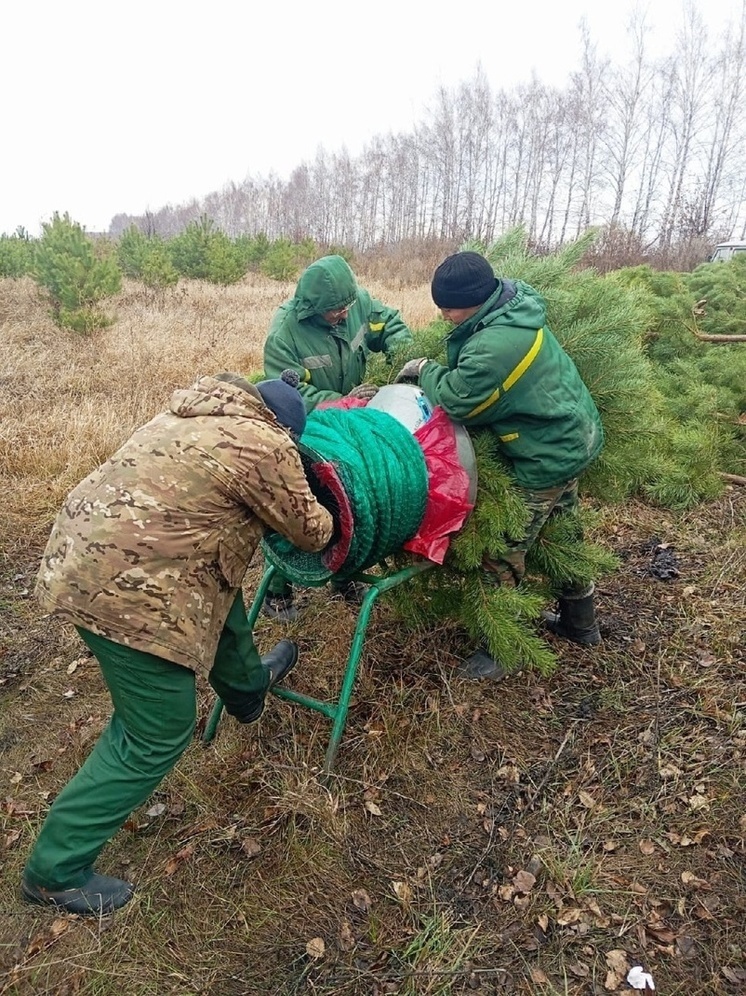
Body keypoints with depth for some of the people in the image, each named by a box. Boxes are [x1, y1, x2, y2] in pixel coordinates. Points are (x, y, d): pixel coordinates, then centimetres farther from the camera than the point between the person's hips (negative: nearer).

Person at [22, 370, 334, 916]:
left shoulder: (203, 406, 12)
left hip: (83, 549, 10)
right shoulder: (265, 446, -12)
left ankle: (247, 688, 51)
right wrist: (324, 516, 22)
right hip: (125, 587, -10)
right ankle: (56, 869, 21)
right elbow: (311, 531, 0)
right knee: (158, 736, 6)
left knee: (222, 590, 28)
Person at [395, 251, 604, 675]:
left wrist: (426, 370, -7)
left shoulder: (495, 346, -32)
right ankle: (580, 622, 42)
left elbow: (456, 400, -23)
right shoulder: (516, 306, 1)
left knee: (503, 553, 1)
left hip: (545, 458, -10)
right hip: (574, 437, 10)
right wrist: (437, 370, -3)